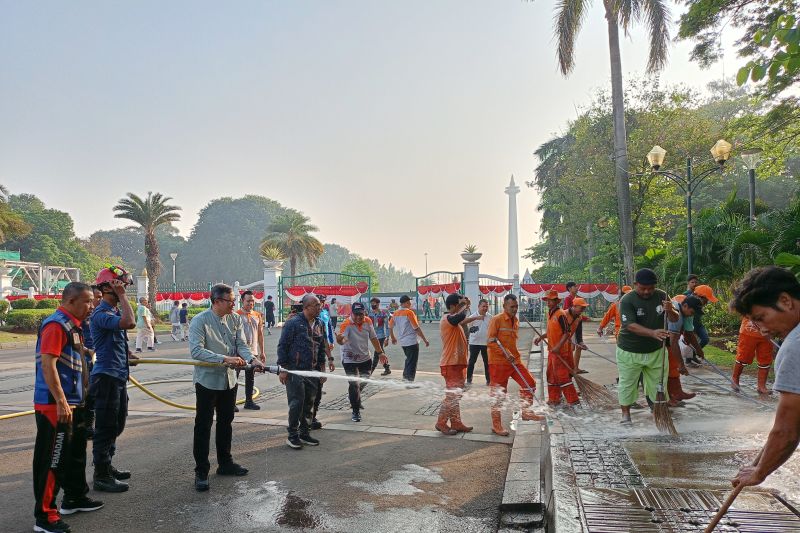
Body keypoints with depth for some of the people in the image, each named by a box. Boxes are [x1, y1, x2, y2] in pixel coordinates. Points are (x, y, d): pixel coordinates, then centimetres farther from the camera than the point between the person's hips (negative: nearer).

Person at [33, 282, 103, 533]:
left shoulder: (72, 325, 13)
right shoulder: (56, 325, -17)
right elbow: (47, 365, -23)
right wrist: (61, 402, -25)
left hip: (73, 403, 10)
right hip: (55, 405, -10)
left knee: (76, 453, 21)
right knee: (52, 460, -2)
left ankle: (75, 497, 36)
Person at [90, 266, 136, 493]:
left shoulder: (115, 310, 12)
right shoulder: (101, 313, -18)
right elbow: (130, 323, -35)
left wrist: (129, 355, 16)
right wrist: (122, 296, -26)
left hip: (119, 376, 10)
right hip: (106, 377, -10)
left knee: (116, 425, 19)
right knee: (106, 427, -1)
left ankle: (107, 467, 32)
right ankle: (101, 476, 9)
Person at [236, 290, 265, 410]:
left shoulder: (258, 315, 10)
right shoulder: (236, 315, -8)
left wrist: (262, 351, 13)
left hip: (253, 352, 6)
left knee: (250, 378, 13)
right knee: (234, 376, -1)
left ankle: (249, 401, 22)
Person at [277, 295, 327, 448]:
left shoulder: (319, 323, 9)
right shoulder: (293, 323, -11)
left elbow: (322, 346, 18)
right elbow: (282, 346, -10)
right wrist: (283, 368, -12)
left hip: (312, 371, 7)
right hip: (294, 371, -7)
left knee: (309, 403, 12)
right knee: (296, 403, -4)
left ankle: (304, 433, 24)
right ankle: (292, 435, 10)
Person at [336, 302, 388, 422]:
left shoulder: (368, 322, -8)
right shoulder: (346, 324, -26)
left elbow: (373, 338, 6)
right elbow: (342, 340, -42)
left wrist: (380, 353, 8)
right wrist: (339, 339, -66)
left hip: (365, 358, 6)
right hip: (350, 360, -6)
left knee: (363, 382, 22)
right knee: (354, 384, -10)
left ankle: (355, 400, 52)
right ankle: (356, 411, 8)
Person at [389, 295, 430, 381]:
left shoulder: (396, 313, 6)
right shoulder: (409, 312, -14)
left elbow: (390, 326, 14)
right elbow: (416, 328, -16)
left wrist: (393, 338, 30)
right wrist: (425, 340, -10)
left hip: (402, 342, 7)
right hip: (412, 342, -7)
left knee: (408, 359, 24)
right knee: (412, 363, 1)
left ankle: (405, 377, 26)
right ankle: (409, 380, 1)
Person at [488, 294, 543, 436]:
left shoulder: (516, 320, 11)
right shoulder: (496, 320, -13)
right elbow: (490, 341, -18)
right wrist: (505, 354, -24)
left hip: (515, 360, 7)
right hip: (499, 362, -7)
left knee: (530, 383, 7)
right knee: (498, 394, 0)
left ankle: (526, 412, 24)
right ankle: (496, 425, 9)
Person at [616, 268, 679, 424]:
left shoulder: (662, 296, -4)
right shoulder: (627, 300, -19)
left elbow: (675, 319, -2)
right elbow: (631, 325, -28)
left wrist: (670, 311, -26)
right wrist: (653, 333, -43)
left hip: (655, 350, 4)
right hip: (630, 351, -3)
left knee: (658, 381, 13)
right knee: (627, 382, 7)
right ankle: (626, 413, 23)